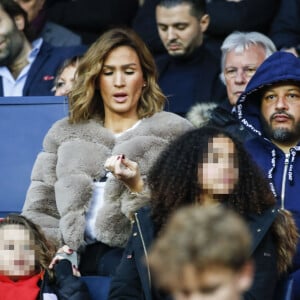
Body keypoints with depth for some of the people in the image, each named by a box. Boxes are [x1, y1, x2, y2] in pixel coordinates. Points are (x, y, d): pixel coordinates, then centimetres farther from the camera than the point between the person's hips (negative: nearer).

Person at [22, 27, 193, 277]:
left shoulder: (174, 131, 14)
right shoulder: (64, 133, 24)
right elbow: (38, 210, 16)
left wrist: (138, 187, -13)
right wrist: (59, 247, -5)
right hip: (75, 254, 2)